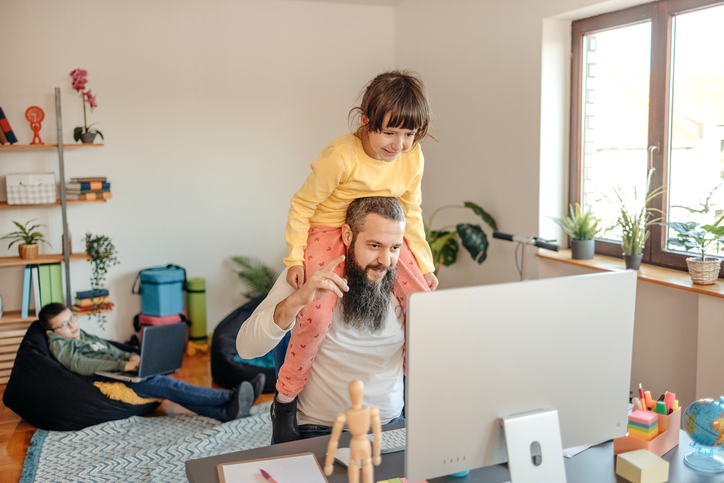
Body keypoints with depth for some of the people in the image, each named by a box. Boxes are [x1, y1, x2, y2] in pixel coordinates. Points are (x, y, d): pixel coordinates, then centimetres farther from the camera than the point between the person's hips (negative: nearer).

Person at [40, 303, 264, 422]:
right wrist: (123, 365, -24)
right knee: (165, 385, -26)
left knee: (165, 385, -16)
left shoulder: (84, 335, 26)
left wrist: (131, 357, 2)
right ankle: (230, 397, -37)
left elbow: (112, 351, 27)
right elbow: (80, 365, -16)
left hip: (125, 374, 8)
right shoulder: (59, 345, 1)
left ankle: (226, 411, -34)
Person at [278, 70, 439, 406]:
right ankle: (286, 393, 1)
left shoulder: (413, 160, -8)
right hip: (328, 232, -5)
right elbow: (303, 205, -16)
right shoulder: (340, 157, -26)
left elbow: (410, 213, 6)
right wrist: (295, 257, -16)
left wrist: (425, 264, 7)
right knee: (317, 315, -23)